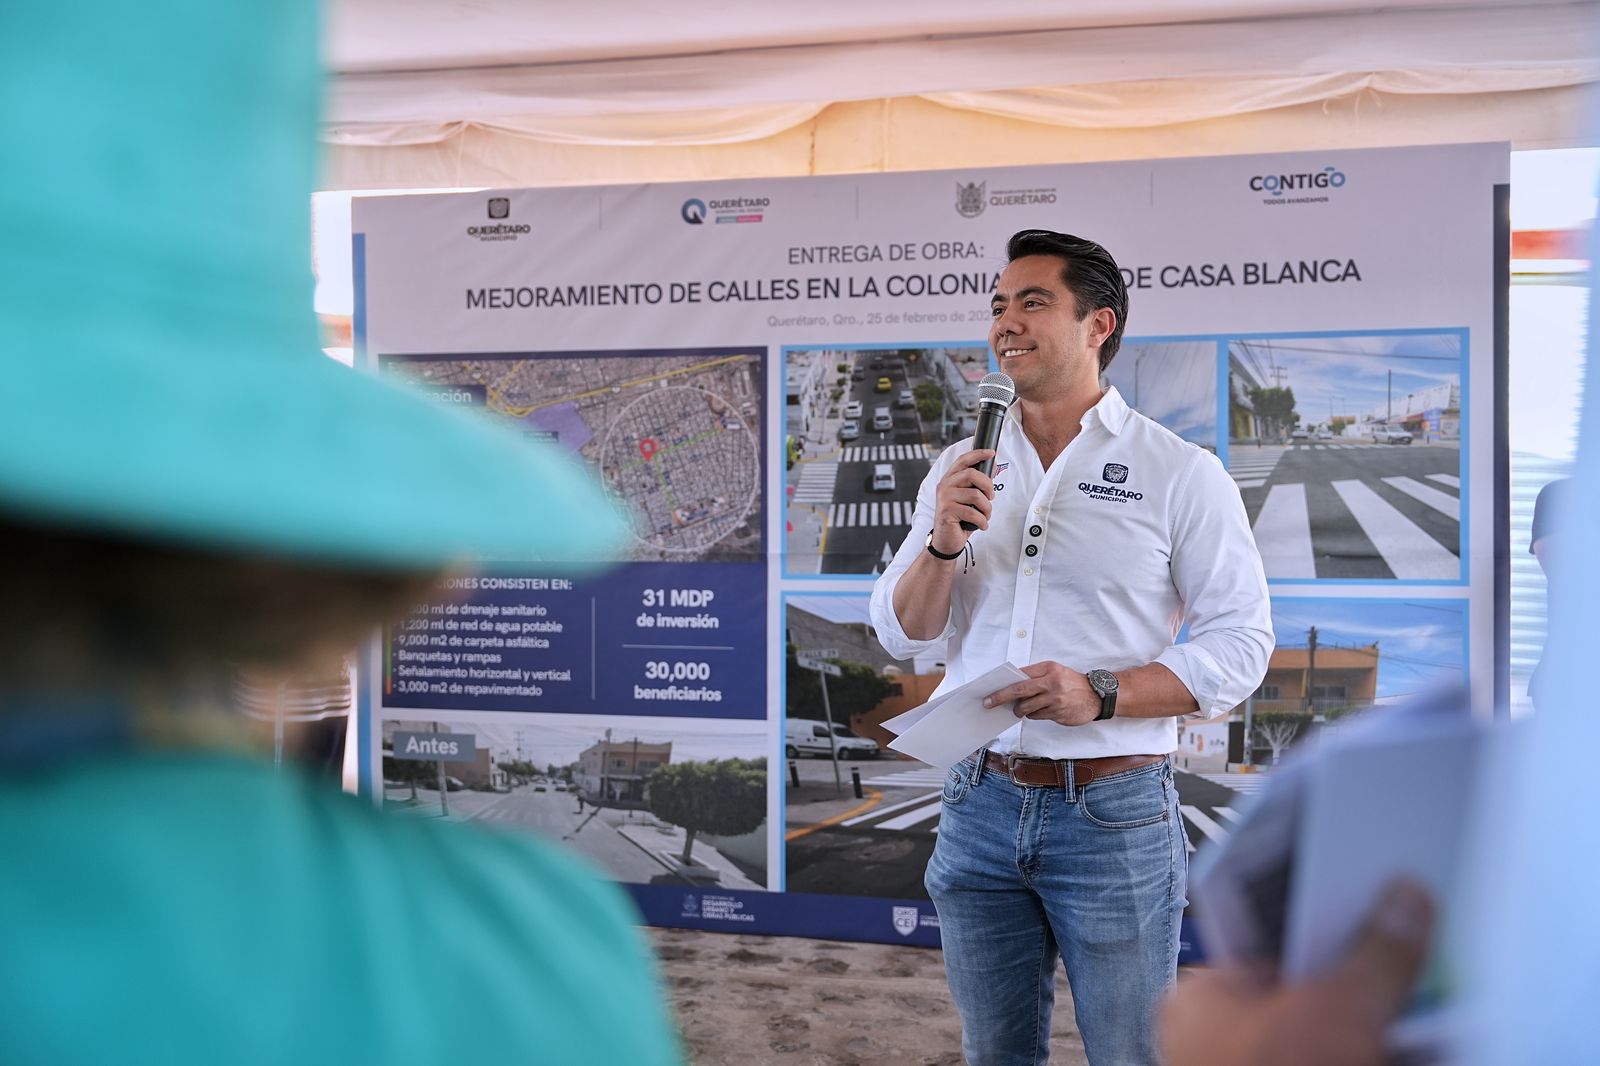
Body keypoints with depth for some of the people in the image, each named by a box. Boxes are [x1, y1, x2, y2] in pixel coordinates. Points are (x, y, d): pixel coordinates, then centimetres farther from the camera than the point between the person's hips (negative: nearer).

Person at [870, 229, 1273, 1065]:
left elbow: (1239, 643, -8)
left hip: (1112, 810, -4)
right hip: (981, 802, 4)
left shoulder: (1180, 472, -4)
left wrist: (1101, 695, -22)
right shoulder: (962, 468, 9)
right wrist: (943, 542, -12)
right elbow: (902, 634, 7)